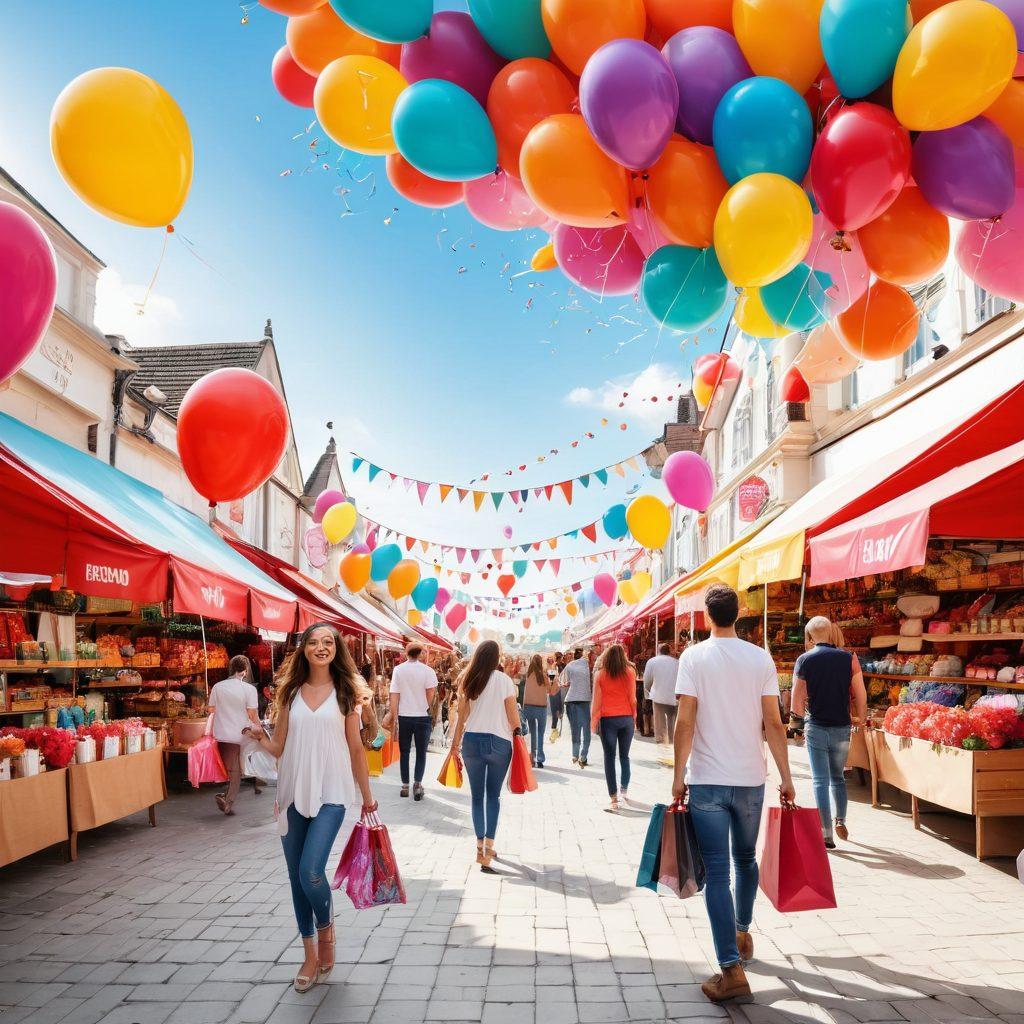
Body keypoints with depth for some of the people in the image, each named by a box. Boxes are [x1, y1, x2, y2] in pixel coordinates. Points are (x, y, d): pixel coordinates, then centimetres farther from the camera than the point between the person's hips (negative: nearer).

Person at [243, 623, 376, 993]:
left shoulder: (346, 692, 1)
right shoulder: (291, 693, 7)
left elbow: (356, 748, 4)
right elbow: (280, 747, 8)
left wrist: (367, 797, 6)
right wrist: (259, 738, -14)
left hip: (330, 794, -3)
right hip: (293, 793, 4)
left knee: (310, 872, -15)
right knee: (297, 878, 9)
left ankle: (326, 934, 15)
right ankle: (311, 956, 26)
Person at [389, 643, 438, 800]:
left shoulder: (398, 670, -5)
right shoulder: (427, 670, -7)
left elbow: (394, 697, -5)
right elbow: (430, 694, -10)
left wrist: (393, 720, -1)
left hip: (404, 717, 1)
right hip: (422, 717, -1)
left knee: (404, 752, 15)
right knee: (421, 752, 11)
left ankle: (405, 786, 18)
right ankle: (417, 784, 0)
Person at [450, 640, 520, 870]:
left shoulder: (467, 681, 4)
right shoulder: (503, 680, -6)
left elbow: (462, 716, 6)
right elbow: (513, 715, -5)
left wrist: (456, 742, 14)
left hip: (471, 741, 3)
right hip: (498, 741, -2)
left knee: (476, 795, 12)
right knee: (493, 795, 9)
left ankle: (480, 846, 14)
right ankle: (489, 845, -1)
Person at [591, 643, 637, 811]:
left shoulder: (600, 674, -2)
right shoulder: (630, 672, -2)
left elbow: (597, 701, -2)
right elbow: (633, 699, -1)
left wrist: (593, 721, 6)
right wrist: (634, 719, 9)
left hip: (607, 719, -1)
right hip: (626, 718, 1)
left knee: (609, 758, 4)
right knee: (624, 756, 18)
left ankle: (614, 799, 1)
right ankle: (624, 789, 24)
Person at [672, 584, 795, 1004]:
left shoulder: (694, 656, -7)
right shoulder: (760, 658, -1)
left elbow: (685, 721, -10)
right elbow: (774, 723, -2)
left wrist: (678, 776, -3)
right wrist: (786, 778, 5)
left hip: (707, 780, -3)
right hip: (750, 779, 3)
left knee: (717, 872, 0)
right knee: (746, 859, 23)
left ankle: (732, 970, -5)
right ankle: (743, 932, 42)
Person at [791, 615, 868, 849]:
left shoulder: (804, 660, -6)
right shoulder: (848, 658, -2)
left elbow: (796, 706, -8)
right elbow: (861, 695, -2)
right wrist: (859, 718, 14)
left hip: (816, 728, -2)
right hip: (842, 727, 2)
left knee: (821, 780, 4)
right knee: (838, 777, 23)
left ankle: (826, 834, 3)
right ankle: (840, 821, 17)